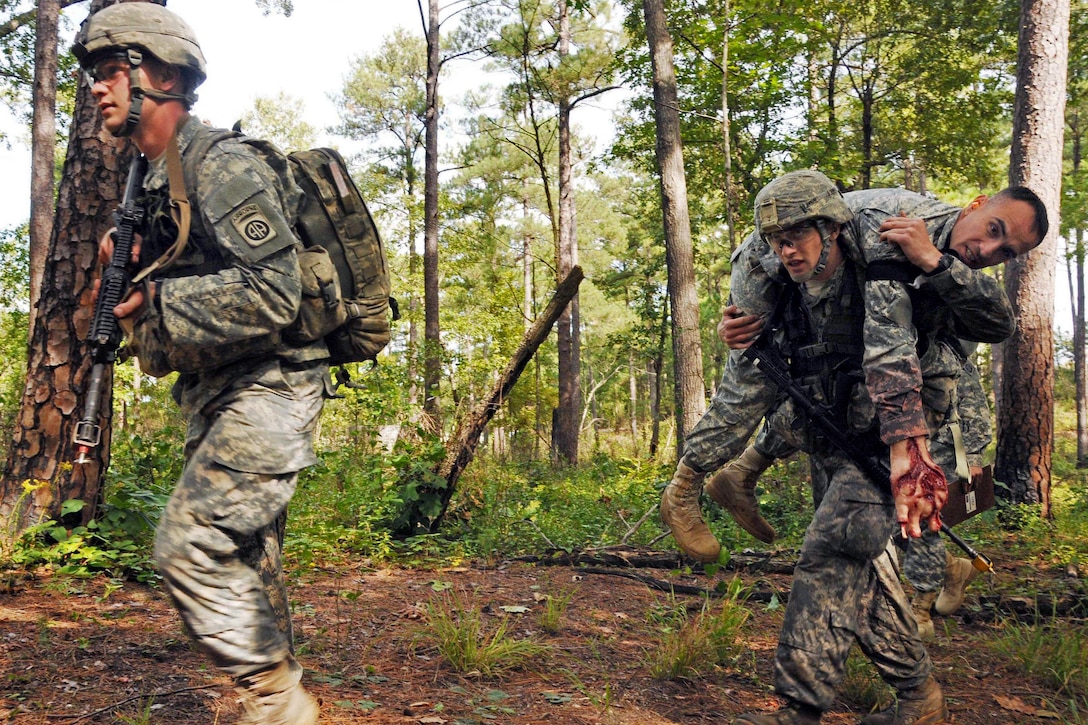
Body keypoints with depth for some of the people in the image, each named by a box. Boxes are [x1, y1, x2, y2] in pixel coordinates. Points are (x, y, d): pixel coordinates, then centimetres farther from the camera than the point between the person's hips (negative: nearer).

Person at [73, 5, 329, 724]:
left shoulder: (223, 165, -14)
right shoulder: (154, 182, 16)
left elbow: (270, 294, -24)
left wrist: (156, 301, -17)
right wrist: (130, 270, 2)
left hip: (266, 388, -10)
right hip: (218, 396, 10)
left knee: (193, 544, -15)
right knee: (244, 561, 13)